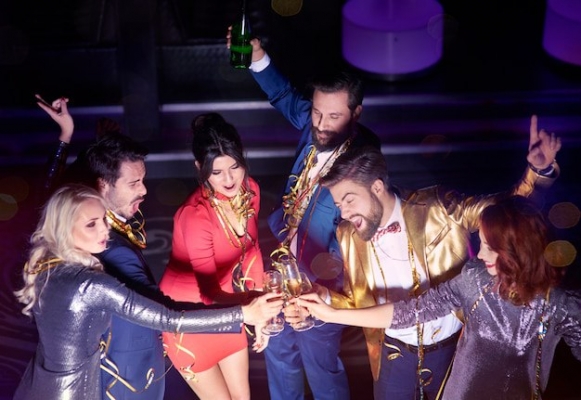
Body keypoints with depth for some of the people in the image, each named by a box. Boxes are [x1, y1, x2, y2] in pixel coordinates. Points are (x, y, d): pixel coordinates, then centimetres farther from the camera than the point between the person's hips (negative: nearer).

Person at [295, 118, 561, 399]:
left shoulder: (437, 208, -16)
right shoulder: (349, 236, -7)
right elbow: (356, 301, 3)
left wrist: (539, 170, -33)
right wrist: (323, 296, -18)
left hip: (453, 347, -1)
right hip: (394, 355, 2)